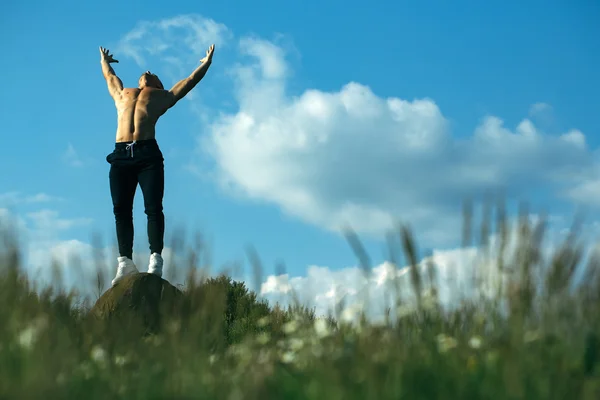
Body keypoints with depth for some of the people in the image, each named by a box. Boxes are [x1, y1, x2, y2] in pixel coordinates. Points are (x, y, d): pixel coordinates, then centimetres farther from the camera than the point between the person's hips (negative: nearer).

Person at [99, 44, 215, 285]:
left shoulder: (163, 96, 26)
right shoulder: (122, 94, 31)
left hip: (148, 153, -3)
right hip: (121, 154, 3)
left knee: (153, 208, -11)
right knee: (121, 210, -5)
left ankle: (156, 259, -16)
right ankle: (125, 262, -7)